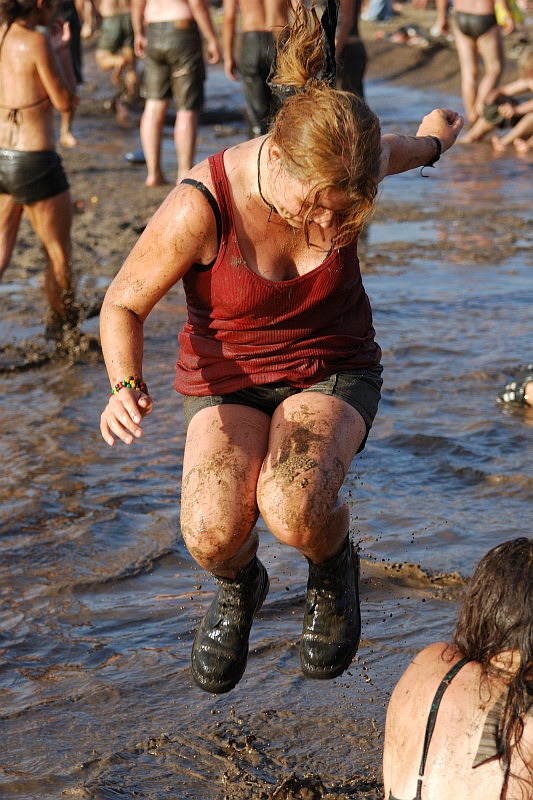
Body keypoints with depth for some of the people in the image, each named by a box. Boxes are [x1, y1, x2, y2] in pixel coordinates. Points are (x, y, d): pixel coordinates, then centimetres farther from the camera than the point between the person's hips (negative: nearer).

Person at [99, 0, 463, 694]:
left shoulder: (343, 168, -18)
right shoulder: (200, 207, -27)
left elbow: (390, 155, 9)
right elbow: (124, 303, -11)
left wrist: (431, 144, 32)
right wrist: (126, 388, -29)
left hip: (332, 373, 1)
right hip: (228, 378, 0)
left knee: (295, 511, -32)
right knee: (213, 534, -29)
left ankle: (333, 569, 6)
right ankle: (240, 586, 11)